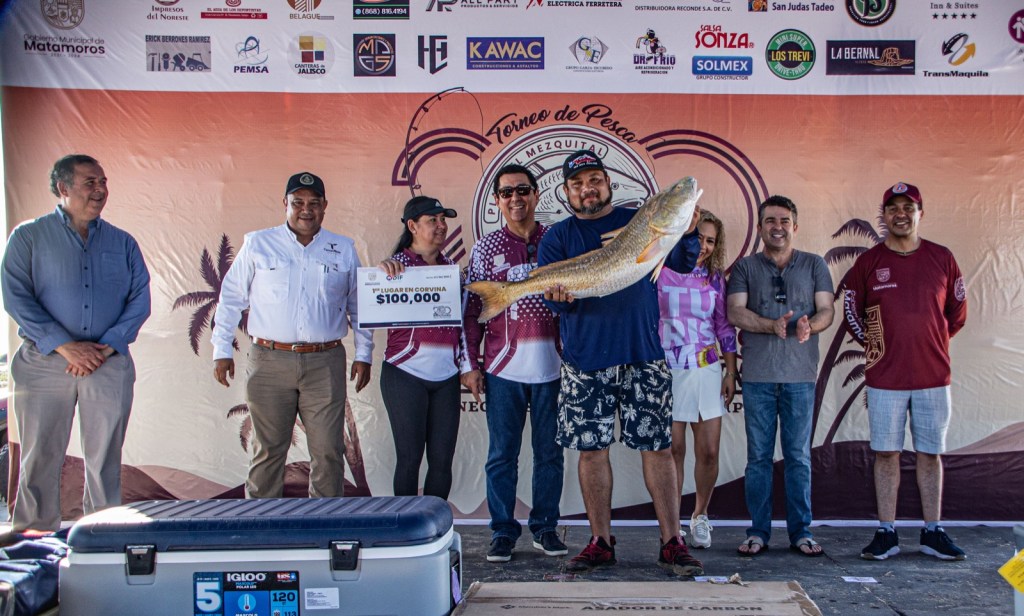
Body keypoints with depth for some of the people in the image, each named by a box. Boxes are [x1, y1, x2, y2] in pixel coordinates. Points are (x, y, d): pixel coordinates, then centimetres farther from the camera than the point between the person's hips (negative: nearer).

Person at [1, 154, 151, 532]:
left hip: (110, 364, 2)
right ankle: (34, 533, 14)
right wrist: (64, 346, -13)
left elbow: (140, 300, 6)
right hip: (44, 362, -1)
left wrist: (107, 346, -8)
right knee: (40, 455, 2)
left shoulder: (122, 243, 12)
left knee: (105, 457, 4)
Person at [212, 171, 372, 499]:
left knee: (328, 452, 1)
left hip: (325, 364, 1)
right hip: (269, 363, -1)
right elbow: (230, 299, 10)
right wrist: (222, 351, 6)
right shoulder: (257, 244, 7)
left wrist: (363, 355, 10)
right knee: (268, 451, 5)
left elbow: (358, 305, 16)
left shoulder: (343, 249, 10)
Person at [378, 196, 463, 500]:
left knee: (442, 459, 5)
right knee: (409, 457, 0)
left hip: (446, 376, 5)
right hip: (407, 374, -4)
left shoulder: (450, 266, 13)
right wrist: (383, 271, -32)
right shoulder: (396, 266, -2)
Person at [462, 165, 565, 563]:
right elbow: (471, 311, 6)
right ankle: (503, 532, 14)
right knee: (501, 454, 4)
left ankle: (545, 528, 20)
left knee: (550, 451, 7)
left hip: (552, 366, 1)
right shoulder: (486, 248, 6)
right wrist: (470, 364, 1)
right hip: (503, 368, -1)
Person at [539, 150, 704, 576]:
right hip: (584, 360, 1)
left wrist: (687, 233, -21)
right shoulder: (557, 238, 8)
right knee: (591, 448, 5)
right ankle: (600, 542, 17)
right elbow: (552, 298, -1)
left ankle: (672, 543, 8)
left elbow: (682, 264, -1)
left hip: (643, 354, 0)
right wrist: (559, 296, -24)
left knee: (657, 446, 0)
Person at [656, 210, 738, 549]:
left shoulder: (714, 276, 7)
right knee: (673, 450, 0)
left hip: (706, 369, 3)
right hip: (667, 370, -3)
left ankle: (700, 516, 25)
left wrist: (731, 372, 8)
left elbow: (724, 326, 10)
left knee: (709, 451, 3)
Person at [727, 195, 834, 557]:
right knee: (759, 456, 3)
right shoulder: (745, 267, 9)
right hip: (758, 375, 0)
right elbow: (735, 312, -2)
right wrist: (772, 326, -19)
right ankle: (758, 532, 11)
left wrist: (809, 326, -20)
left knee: (798, 456, 4)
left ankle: (801, 532, 12)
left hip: (800, 375, 0)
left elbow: (827, 310, 3)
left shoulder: (814, 265, 12)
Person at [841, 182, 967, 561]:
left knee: (930, 454, 7)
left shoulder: (942, 259, 5)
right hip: (885, 378, -1)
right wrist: (875, 345, 4)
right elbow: (851, 312, 10)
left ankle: (933, 533, 17)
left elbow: (957, 312, 15)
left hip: (933, 376, 1)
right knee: (886, 454, 3)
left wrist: (930, 342, 9)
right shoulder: (868, 263, 2)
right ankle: (886, 533, 11)